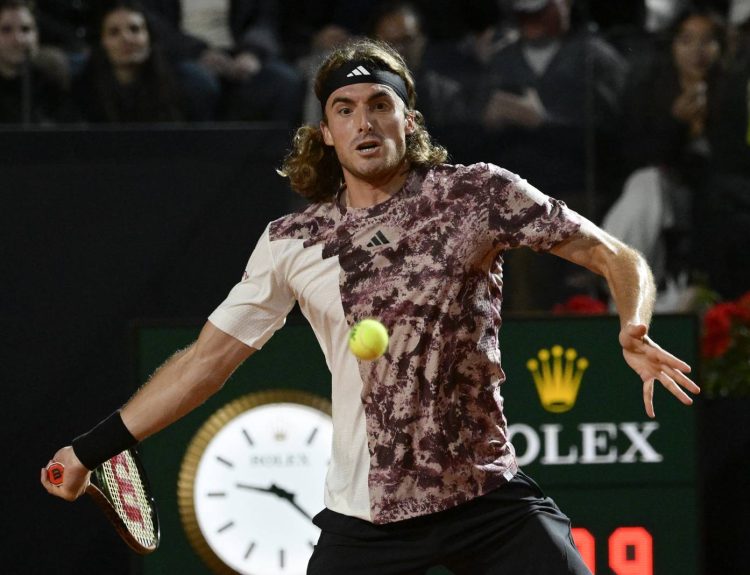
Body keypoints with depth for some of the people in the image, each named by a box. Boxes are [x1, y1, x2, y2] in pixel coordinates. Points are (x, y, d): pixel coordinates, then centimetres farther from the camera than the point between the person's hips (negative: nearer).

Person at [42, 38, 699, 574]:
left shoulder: (477, 193, -3)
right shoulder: (292, 243, 4)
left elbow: (615, 258, -1)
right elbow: (207, 358, 11)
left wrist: (633, 331, -22)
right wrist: (92, 449, 10)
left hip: (490, 496, -1)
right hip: (364, 519, 2)